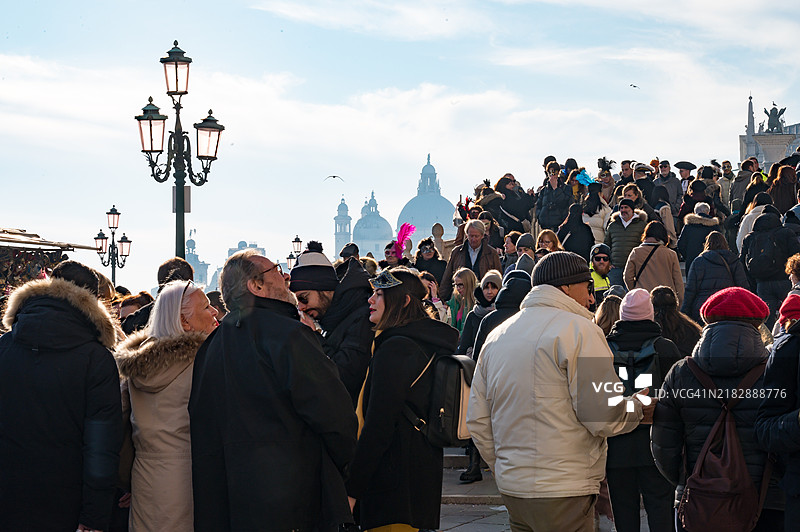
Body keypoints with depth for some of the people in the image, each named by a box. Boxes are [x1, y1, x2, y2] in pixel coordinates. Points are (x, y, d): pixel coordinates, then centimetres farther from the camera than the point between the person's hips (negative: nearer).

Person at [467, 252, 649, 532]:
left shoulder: (496, 336, 14)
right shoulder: (579, 330, -9)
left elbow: (478, 421, 15)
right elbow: (603, 417, -15)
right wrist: (638, 407, 5)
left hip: (511, 488, 8)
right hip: (564, 496, -8)